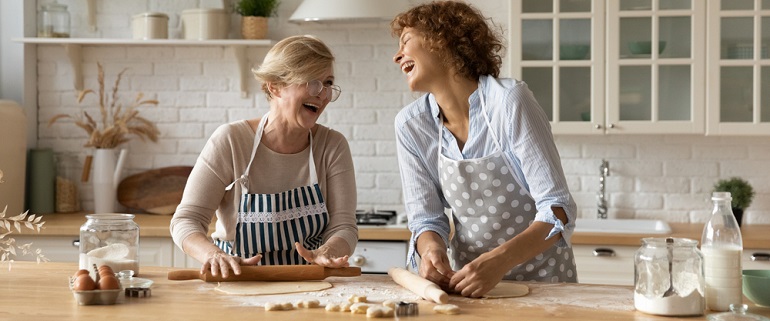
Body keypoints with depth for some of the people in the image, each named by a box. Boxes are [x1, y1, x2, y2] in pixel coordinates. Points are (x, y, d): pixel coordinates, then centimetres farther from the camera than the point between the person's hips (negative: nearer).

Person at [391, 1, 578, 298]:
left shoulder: (509, 100, -16)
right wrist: (431, 248, -23)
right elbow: (425, 218, 0)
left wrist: (498, 261, -32)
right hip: (469, 279, 4)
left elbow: (557, 209, -18)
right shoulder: (410, 125, -4)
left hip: (541, 278, -3)